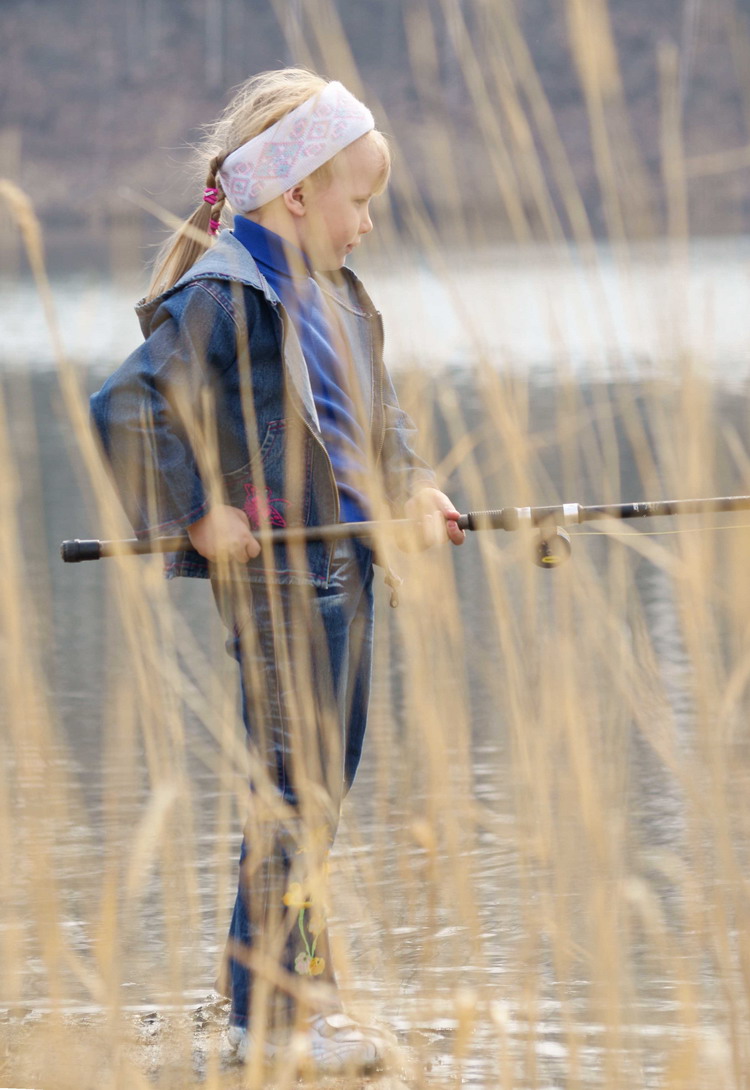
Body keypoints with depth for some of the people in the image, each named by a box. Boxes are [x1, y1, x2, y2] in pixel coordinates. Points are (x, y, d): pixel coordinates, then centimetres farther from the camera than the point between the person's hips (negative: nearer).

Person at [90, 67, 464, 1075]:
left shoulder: (336, 296, 14)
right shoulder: (223, 299, -15)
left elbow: (376, 413, 29)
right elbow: (127, 409, -23)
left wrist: (409, 488, 12)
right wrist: (200, 512, -21)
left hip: (344, 565, 9)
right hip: (275, 569, -9)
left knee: (321, 789, 14)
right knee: (294, 792, -7)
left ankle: (305, 990, 24)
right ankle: (267, 1014, -1)